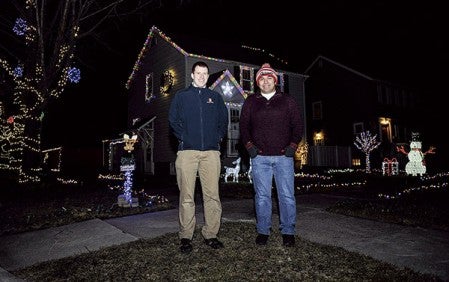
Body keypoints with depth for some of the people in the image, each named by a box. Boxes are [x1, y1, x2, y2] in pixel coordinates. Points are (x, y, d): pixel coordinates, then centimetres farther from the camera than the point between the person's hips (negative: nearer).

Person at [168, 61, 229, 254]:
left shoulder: (215, 97, 18)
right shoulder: (181, 96, 13)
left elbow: (224, 120, 18)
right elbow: (173, 120, 7)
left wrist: (218, 137, 4)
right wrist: (183, 137, -5)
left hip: (211, 151, 2)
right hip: (187, 151, -1)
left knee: (212, 195, 0)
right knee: (187, 196, -1)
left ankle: (210, 234, 11)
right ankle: (185, 236, 8)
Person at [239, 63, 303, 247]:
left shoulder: (287, 101, 10)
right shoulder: (250, 102, 12)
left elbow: (297, 125, 10)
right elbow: (243, 125, 12)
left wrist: (293, 145, -2)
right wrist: (249, 145, 0)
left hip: (283, 156, 0)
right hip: (259, 157, 1)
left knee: (287, 195, 1)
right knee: (262, 196, 5)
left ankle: (288, 232, 13)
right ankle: (263, 231, 16)